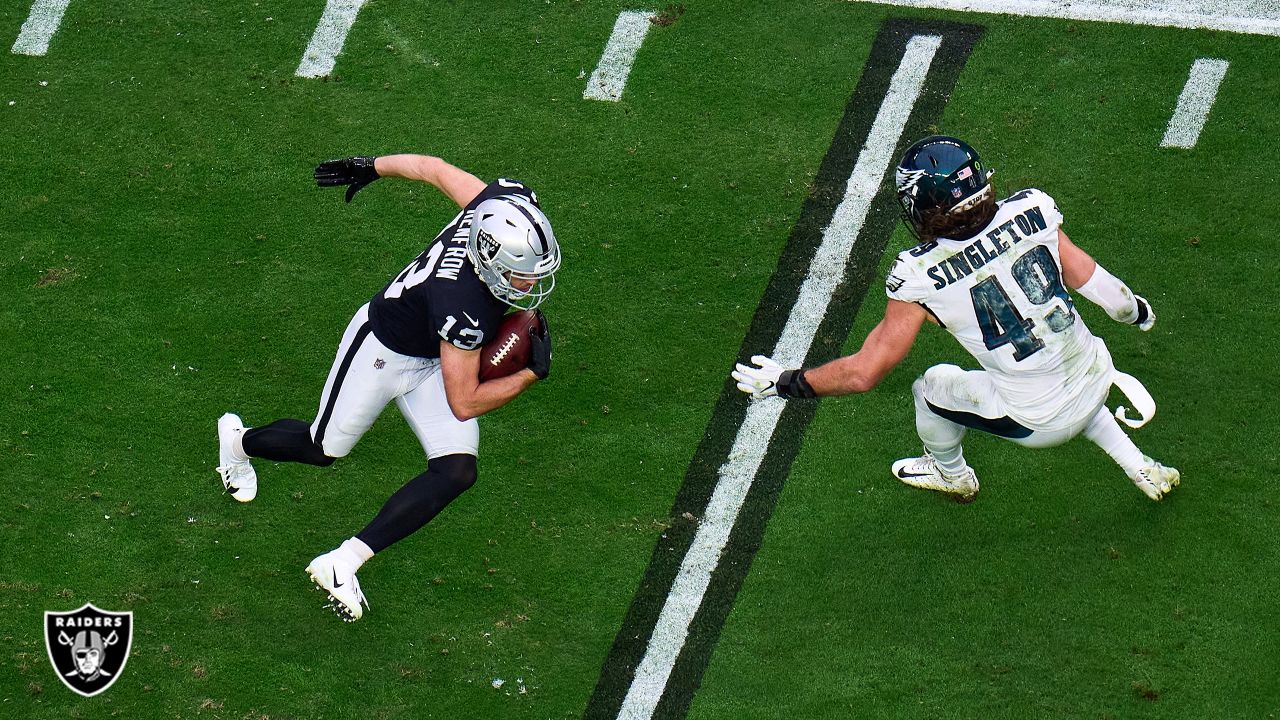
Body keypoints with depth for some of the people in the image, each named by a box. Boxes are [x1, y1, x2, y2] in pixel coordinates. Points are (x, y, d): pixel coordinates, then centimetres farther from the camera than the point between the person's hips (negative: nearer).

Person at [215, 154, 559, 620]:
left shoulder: (509, 203, -25)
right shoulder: (464, 307, -42)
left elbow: (433, 168, -5)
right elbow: (464, 404, -27)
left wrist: (373, 167, 12)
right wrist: (532, 374, -20)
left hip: (429, 361, 7)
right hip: (381, 350, -7)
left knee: (456, 472, -8)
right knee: (322, 449, 17)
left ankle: (343, 563, -3)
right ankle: (239, 440, 49)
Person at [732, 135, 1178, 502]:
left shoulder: (920, 276, -21)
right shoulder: (1031, 211, -14)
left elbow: (864, 373, -16)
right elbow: (1087, 277, -1)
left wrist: (785, 383, -2)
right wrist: (1136, 310, 20)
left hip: (1037, 423, -4)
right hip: (1094, 384, 4)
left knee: (932, 387, 24)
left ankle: (952, 475, 52)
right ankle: (1140, 468, 43)